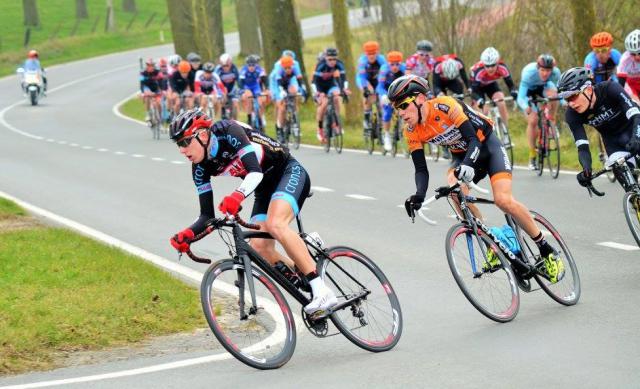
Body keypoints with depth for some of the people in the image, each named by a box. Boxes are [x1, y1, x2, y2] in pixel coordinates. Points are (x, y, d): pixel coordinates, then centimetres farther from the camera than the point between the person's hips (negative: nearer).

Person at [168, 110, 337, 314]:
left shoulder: (228, 131, -26)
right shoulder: (201, 167, -7)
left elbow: (255, 171, -38)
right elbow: (207, 215, -7)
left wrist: (238, 195, -57)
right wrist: (188, 234, -27)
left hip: (289, 171, -7)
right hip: (265, 189, 7)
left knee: (275, 225, -32)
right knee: (259, 248, -12)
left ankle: (323, 291, -31)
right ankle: (309, 291, 3)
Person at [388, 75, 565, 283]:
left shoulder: (444, 105, -29)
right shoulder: (412, 133, -12)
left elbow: (473, 139, -33)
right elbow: (421, 170, -13)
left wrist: (467, 165, -52)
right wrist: (419, 195, -33)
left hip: (487, 146, -5)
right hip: (461, 155, 5)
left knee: (503, 200, -23)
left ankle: (547, 251, -7)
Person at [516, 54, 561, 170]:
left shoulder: (556, 73, -32)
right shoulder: (529, 72, -39)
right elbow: (521, 98, -41)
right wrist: (526, 107, -63)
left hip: (543, 87, 2)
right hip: (529, 89, -2)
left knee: (553, 93, -34)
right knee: (532, 121, -15)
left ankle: (551, 122, -11)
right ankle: (532, 155, 0)